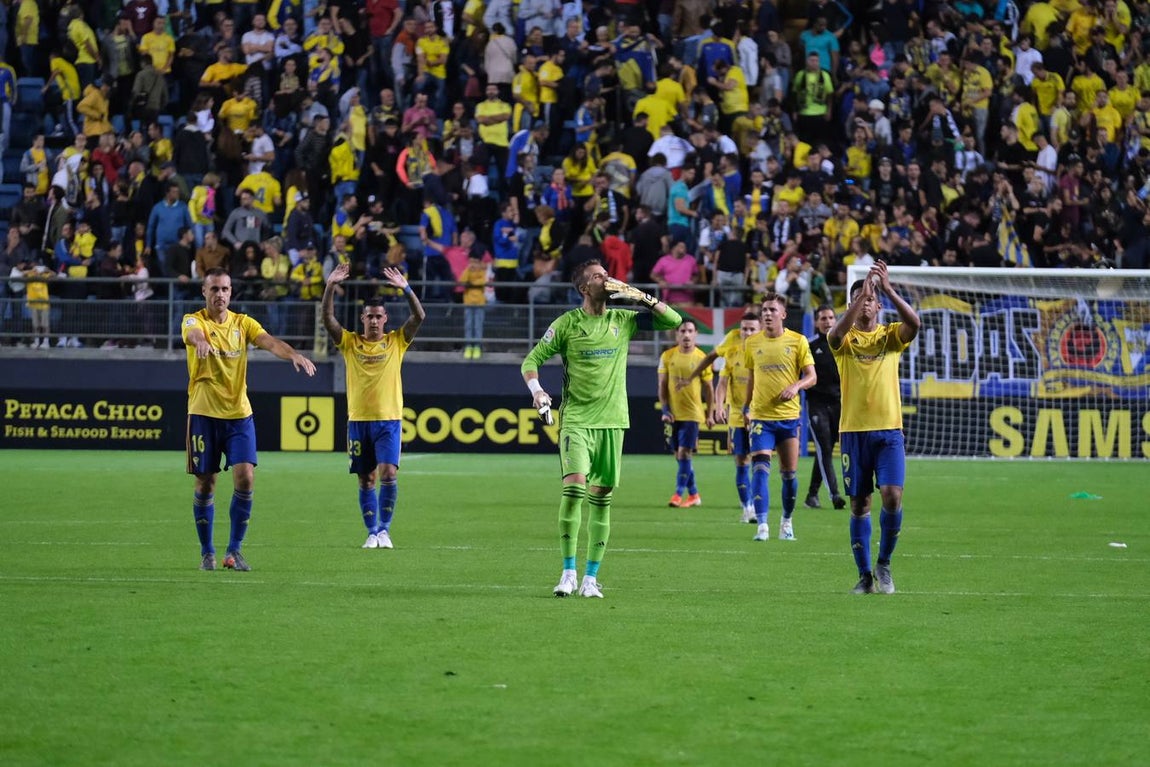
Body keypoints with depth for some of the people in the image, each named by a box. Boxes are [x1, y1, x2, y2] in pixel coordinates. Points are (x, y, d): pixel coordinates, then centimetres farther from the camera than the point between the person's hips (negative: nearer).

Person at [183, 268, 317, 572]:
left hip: (239, 413, 2)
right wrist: (201, 341, -54)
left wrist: (293, 354, -34)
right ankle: (207, 552, 13)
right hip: (204, 413, -2)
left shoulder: (242, 323, 6)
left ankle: (234, 550, 1)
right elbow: (194, 333, -28)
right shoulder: (194, 320, -3)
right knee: (205, 484, 1)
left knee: (245, 477, -10)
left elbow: (269, 341, -12)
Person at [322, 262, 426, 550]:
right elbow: (328, 318, -4)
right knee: (366, 480, 4)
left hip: (388, 420, -1)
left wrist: (406, 289, -19)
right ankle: (372, 532, 11)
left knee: (388, 474, -14)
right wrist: (330, 287, -16)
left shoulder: (396, 341, 5)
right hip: (358, 419, 1)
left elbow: (419, 317, -6)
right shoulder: (350, 342, 6)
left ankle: (384, 529, -2)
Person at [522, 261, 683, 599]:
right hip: (576, 419, -3)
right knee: (574, 487, -19)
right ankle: (569, 573, -13)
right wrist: (537, 391, -14)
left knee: (601, 498, 3)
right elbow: (531, 360, 4)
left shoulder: (623, 320, 9)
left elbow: (673, 320, 7)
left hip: (612, 422, 3)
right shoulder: (567, 323, 1)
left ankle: (591, 577, 10)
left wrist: (640, 297, -3)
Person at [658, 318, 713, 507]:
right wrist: (665, 410, -4)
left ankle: (679, 494, -11)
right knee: (680, 455, 8)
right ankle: (693, 494, 20)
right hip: (673, 414, 3)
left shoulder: (701, 358, -2)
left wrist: (709, 414, 7)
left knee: (684, 452, -12)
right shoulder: (667, 357, 2)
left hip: (692, 413, -3)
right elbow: (662, 385, 5)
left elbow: (707, 388, 5)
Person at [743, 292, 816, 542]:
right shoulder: (752, 343, 7)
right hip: (760, 417, 0)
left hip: (789, 416, 0)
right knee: (760, 469, -14)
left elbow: (811, 377, 0)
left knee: (789, 473, 5)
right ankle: (762, 525, -17)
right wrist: (747, 407, 16)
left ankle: (786, 522, 23)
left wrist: (796, 386, -19)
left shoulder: (797, 341, 0)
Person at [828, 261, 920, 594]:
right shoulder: (845, 339, 4)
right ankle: (865, 576, 11)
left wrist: (887, 288, -19)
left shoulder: (891, 335, 7)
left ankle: (884, 564, 6)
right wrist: (861, 293, -25)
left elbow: (914, 323, -15)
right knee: (859, 505, 3)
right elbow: (837, 332, -21)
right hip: (853, 430, 0)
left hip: (888, 429, 0)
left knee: (892, 496, -14)